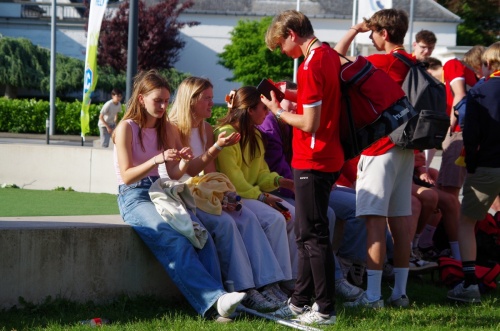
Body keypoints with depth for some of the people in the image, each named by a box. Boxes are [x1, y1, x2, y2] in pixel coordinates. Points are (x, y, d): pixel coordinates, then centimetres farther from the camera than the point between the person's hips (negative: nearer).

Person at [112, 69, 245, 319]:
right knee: (174, 241, -32)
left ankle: (217, 300, -35)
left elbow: (173, 175, 13)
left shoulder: (166, 128, 14)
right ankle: (214, 299, -41)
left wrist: (183, 162, -10)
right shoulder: (126, 128, -3)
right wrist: (157, 159, -25)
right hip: (134, 198, -6)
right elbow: (127, 176, -11)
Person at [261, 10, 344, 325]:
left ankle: (326, 310, 0)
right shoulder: (331, 55, 9)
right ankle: (301, 301, 22)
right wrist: (294, 95, 10)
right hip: (329, 157, 10)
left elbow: (309, 124, -21)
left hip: (312, 161, -10)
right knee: (308, 234, 16)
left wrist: (279, 111, -6)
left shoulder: (311, 66, -20)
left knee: (314, 236, -4)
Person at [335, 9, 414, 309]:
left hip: (380, 148, -8)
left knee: (375, 219, -9)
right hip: (405, 147, 8)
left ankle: (373, 295, -12)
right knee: (400, 220, 9)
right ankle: (400, 292, 12)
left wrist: (354, 31, 0)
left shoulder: (382, 63, -13)